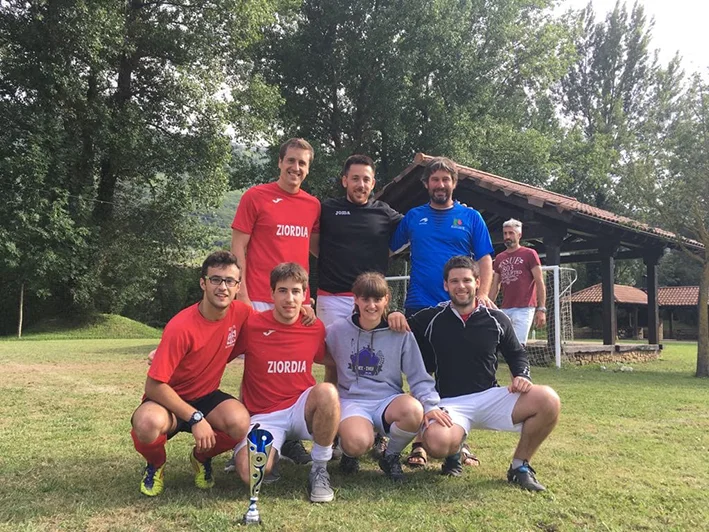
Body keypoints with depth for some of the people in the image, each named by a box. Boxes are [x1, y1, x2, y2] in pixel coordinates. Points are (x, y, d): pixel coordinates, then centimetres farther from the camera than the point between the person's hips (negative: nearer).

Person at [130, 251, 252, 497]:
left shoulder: (240, 313, -10)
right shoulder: (182, 327, -26)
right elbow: (154, 385, -24)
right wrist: (195, 418, -26)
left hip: (207, 397, 4)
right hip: (170, 399, -3)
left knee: (241, 423, -30)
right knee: (148, 424, -38)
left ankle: (202, 457, 7)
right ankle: (155, 464, 1)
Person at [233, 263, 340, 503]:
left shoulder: (315, 328, 0)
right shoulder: (251, 325, -8)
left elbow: (327, 360, 20)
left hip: (302, 408, 2)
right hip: (264, 416, -1)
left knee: (327, 391, -33)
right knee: (251, 473, -28)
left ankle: (319, 469, -11)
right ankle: (280, 447, 10)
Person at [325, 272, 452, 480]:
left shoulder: (401, 334, 0)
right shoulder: (338, 330, 1)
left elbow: (418, 376, 1)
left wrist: (430, 405, -13)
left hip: (389, 400, 2)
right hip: (352, 401, -1)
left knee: (414, 410, -34)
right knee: (358, 442, -35)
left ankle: (391, 456, 0)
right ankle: (349, 452, 8)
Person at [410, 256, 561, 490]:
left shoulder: (497, 319, 5)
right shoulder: (430, 319, 0)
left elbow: (517, 354, 18)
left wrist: (522, 375, -3)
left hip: (492, 397, 3)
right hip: (450, 403, -2)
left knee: (548, 400, -23)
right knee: (437, 443, -36)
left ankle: (520, 466, 0)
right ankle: (455, 449, 7)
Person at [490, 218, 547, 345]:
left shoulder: (529, 254, 0)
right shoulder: (499, 258, 14)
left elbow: (540, 283, -3)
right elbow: (495, 287, 17)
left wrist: (541, 309, -10)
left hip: (524, 309, -5)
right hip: (504, 310, 5)